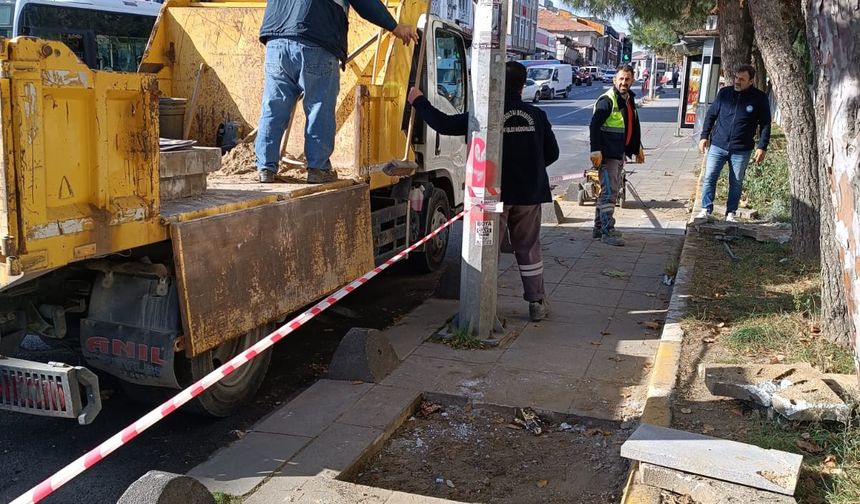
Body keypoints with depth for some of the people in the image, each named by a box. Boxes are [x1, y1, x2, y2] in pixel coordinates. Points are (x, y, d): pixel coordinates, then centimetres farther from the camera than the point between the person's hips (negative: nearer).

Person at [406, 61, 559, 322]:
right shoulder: (537, 116, 1)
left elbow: (446, 124, -10)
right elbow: (552, 153, 9)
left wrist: (419, 101, 2)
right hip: (530, 193, 4)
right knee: (528, 249, 14)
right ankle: (537, 303, 19)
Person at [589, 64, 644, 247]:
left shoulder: (629, 100, 15)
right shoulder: (607, 100, -13)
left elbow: (634, 126, 26)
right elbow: (594, 126, -20)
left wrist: (637, 149, 30)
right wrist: (596, 151, -26)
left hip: (619, 154, 9)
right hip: (607, 154, -9)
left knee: (612, 190, 15)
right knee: (609, 192, -9)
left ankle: (599, 228, 24)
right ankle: (608, 232, -5)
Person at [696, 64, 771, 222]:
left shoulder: (760, 98, -2)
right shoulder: (724, 92, 3)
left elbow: (765, 124, 2)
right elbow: (711, 115, 10)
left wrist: (762, 147, -5)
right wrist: (704, 136, 4)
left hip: (741, 150, -1)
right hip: (717, 146, 1)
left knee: (736, 183, 7)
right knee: (709, 178, -3)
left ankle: (731, 213, 18)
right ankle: (706, 210, 5)